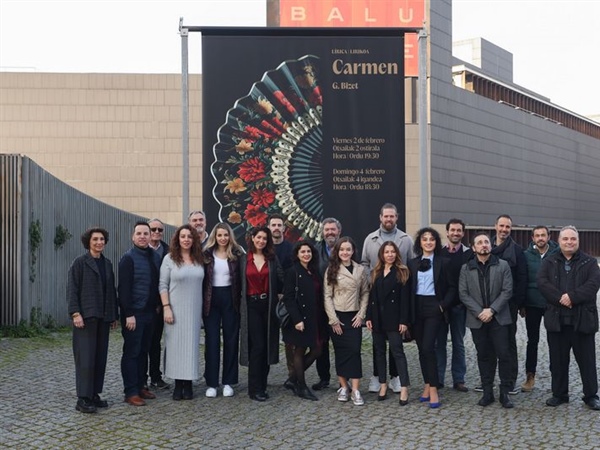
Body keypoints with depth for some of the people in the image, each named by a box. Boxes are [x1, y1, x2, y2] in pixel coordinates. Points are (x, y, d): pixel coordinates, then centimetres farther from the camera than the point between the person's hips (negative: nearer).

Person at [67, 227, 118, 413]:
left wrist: (114, 314, 15)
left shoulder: (107, 263, 15)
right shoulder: (80, 262, -3)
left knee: (100, 357, 7)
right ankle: (83, 398, -2)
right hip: (86, 316, -6)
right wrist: (75, 313, -17)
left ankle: (94, 394, 16)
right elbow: (72, 290, -8)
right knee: (86, 357, -7)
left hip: (103, 317, 6)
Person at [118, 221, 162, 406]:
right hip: (134, 313, -6)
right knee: (131, 352, 0)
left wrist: (157, 306, 11)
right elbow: (124, 288, -14)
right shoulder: (128, 258, -11)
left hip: (149, 312, 6)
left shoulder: (155, 257, 8)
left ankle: (141, 386, 23)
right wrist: (128, 314, -18)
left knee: (144, 351, 13)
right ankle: (131, 392, 5)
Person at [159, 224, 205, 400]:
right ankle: (178, 384, 9)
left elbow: (201, 284, 11)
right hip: (175, 309, -2)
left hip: (194, 310, 3)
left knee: (191, 344, 3)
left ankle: (188, 384, 10)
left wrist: (202, 309, 8)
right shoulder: (169, 258, -2)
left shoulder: (199, 259, 7)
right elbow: (163, 285, -4)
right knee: (176, 344, 1)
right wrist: (166, 307, -12)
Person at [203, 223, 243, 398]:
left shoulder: (237, 254, 2)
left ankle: (228, 382, 13)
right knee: (212, 340, 1)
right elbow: (202, 279, 2)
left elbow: (241, 279, 1)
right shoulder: (207, 254, 3)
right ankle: (211, 383, 7)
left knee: (231, 339, 5)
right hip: (211, 299, 0)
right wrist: (202, 302, -5)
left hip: (230, 299, 0)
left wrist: (240, 300, -6)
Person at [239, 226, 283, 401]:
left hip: (268, 306, 3)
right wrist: (240, 305, 0)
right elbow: (239, 283, 4)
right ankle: (255, 389, -1)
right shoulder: (243, 260, 4)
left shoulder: (272, 259, 9)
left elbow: (281, 280, 3)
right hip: (251, 306, -2)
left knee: (267, 345, 5)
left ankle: (262, 385, 16)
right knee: (257, 345, -8)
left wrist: (279, 295, -6)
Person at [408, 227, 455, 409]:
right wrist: (409, 312, 2)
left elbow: (452, 287, 2)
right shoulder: (412, 263, 9)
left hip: (434, 307, -4)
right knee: (421, 349, 8)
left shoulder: (443, 262, 1)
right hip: (417, 308, 4)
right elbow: (408, 288, 9)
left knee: (428, 347, -14)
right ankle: (427, 385, 18)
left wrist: (443, 305, -9)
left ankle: (433, 389, -10)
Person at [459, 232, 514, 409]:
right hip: (477, 319, 1)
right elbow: (463, 294, 0)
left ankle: (504, 392, 6)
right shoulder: (466, 268, 6)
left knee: (503, 354, -4)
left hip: (498, 318, -1)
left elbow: (507, 291, -4)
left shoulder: (503, 265, 2)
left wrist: (491, 310, -13)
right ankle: (487, 392, 15)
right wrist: (479, 312, -11)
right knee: (484, 356, 8)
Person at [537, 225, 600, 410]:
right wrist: (560, 298, -20)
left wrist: (572, 297, -21)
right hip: (556, 319, 2)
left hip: (583, 318, -1)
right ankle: (559, 394, 21)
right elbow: (542, 282, -6)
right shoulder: (549, 262, 9)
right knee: (558, 360, 9)